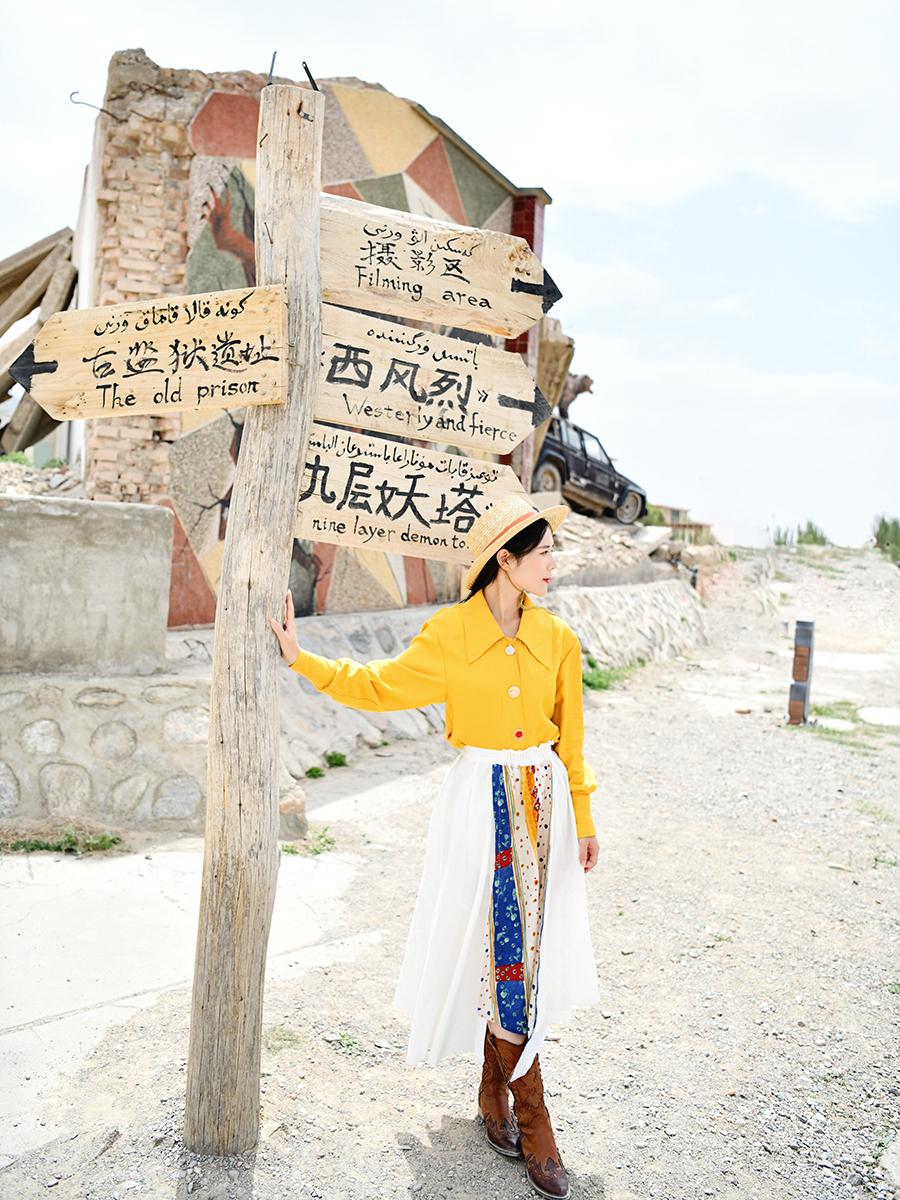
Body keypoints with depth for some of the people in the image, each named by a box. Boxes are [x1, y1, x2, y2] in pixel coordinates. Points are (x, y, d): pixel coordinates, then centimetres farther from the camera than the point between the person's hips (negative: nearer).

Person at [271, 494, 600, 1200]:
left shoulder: (557, 639, 2)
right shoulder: (450, 634, -8)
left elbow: (570, 738, 9)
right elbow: (379, 687, 2)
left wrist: (583, 819, 13)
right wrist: (302, 660, -6)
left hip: (543, 799, 3)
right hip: (482, 803, -3)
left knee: (527, 944, 8)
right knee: (501, 943, 1)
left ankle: (496, 1087, 30)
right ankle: (531, 1116, 17)